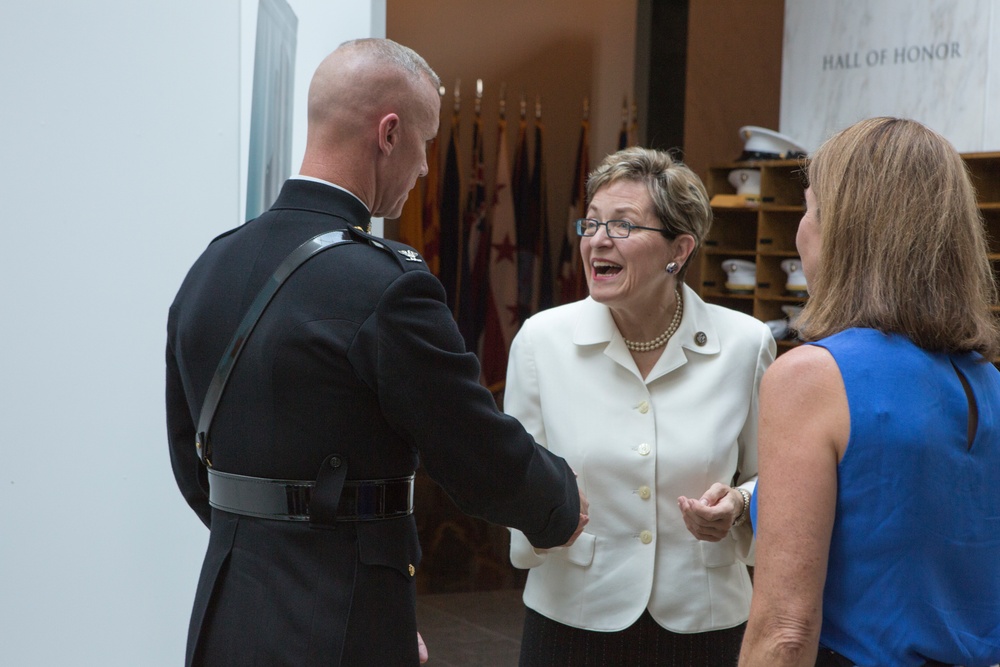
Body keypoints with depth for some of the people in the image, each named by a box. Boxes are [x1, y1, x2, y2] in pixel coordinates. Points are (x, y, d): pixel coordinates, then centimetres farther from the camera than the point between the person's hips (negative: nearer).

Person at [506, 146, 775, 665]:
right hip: (571, 617, 0)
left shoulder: (745, 344, -7)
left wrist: (737, 503, -15)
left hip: (702, 622, 0)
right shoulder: (541, 339, -7)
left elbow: (769, 478, 6)